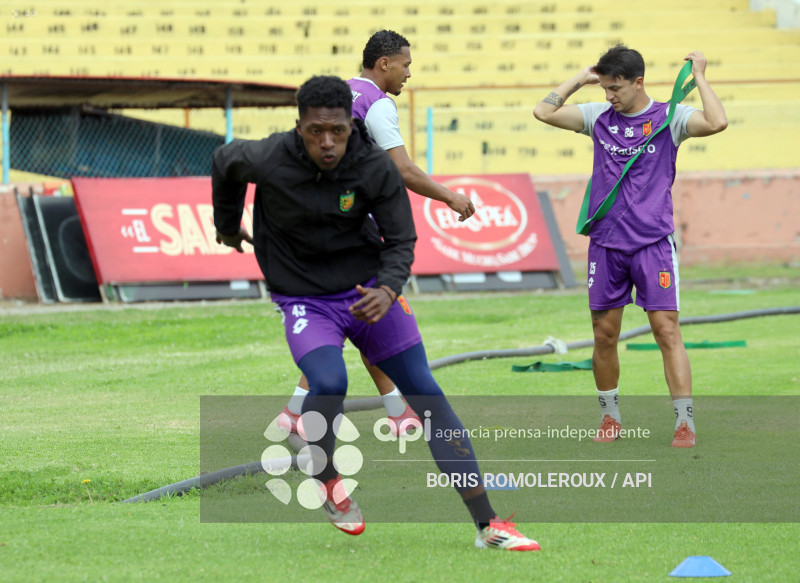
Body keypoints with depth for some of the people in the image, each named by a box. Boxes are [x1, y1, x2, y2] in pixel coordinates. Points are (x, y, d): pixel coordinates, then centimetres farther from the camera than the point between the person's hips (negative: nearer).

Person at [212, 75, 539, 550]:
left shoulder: (376, 168, -16)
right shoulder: (269, 160, -18)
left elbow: (401, 240, -8)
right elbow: (225, 162, 6)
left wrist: (387, 290, -29)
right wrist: (227, 226, 22)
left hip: (368, 290, 2)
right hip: (305, 300, -2)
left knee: (426, 394, -4)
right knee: (329, 385, -29)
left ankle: (487, 524, -2)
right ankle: (326, 479, 3)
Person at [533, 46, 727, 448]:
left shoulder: (669, 118, -3)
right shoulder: (598, 117, 7)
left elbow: (717, 123, -19)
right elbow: (543, 112, 6)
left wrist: (699, 78, -11)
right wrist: (580, 79, 7)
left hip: (654, 243, -4)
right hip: (605, 244, 4)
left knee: (666, 329, -9)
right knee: (604, 334, 6)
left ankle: (685, 423, -7)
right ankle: (610, 417, 22)